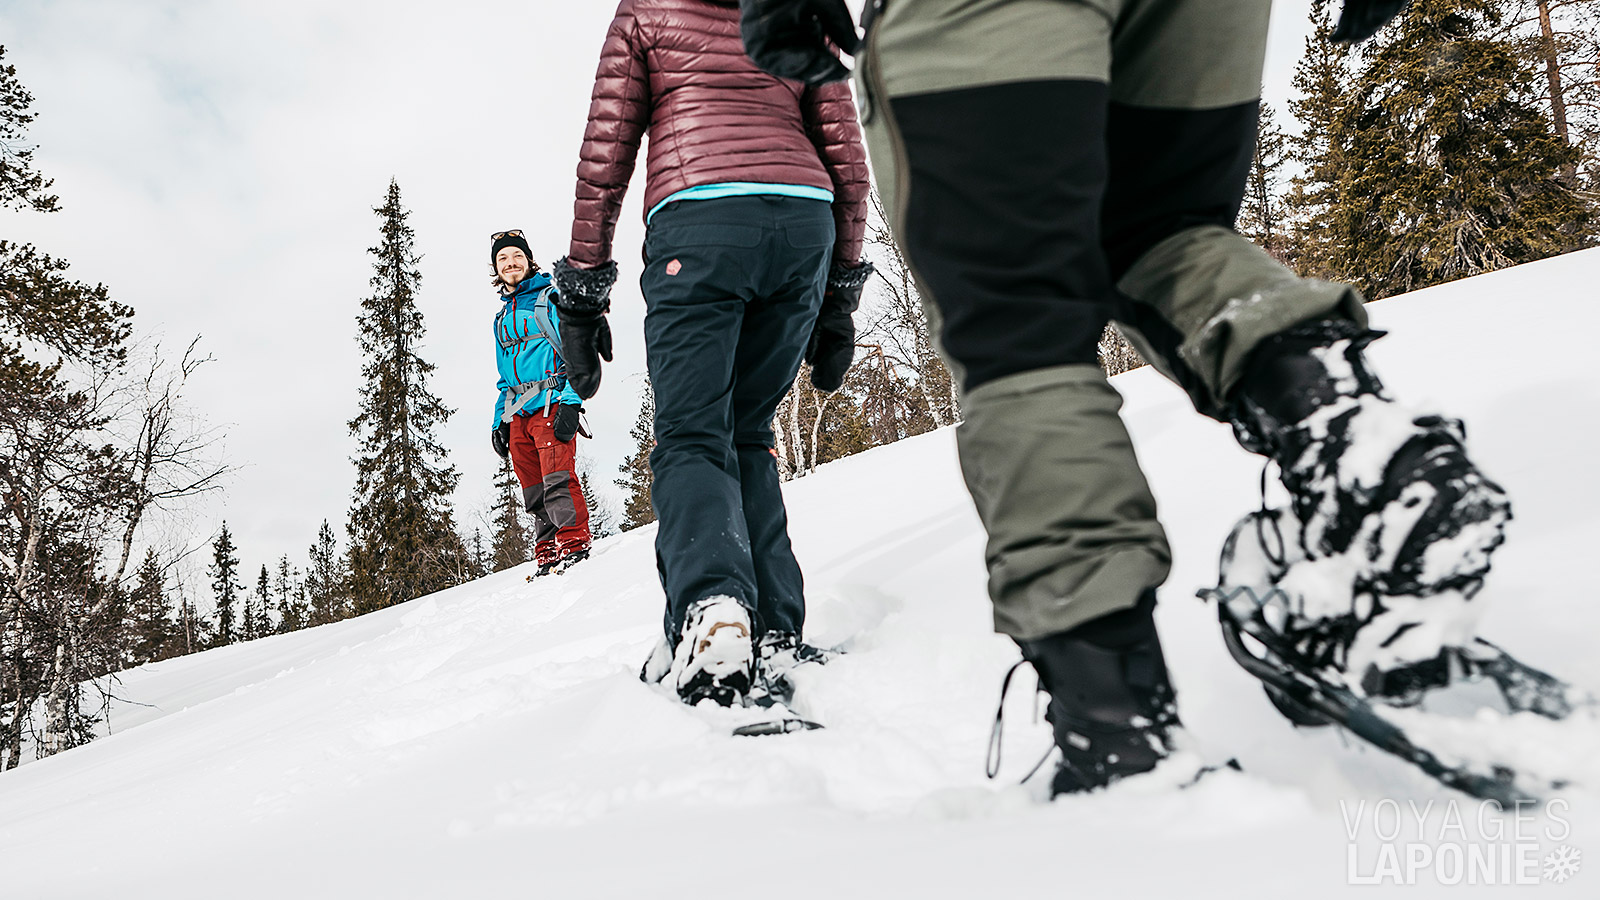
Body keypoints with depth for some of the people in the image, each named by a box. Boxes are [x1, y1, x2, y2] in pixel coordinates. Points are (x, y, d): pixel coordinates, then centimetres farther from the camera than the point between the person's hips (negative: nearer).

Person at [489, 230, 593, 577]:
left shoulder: (551, 298, 4)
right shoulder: (502, 318, 24)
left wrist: (570, 403, -16)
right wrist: (500, 420, 16)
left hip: (550, 402, -6)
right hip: (517, 414, 6)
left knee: (558, 478, -17)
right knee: (534, 492, 2)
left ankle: (574, 545, -14)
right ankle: (548, 554, 5)